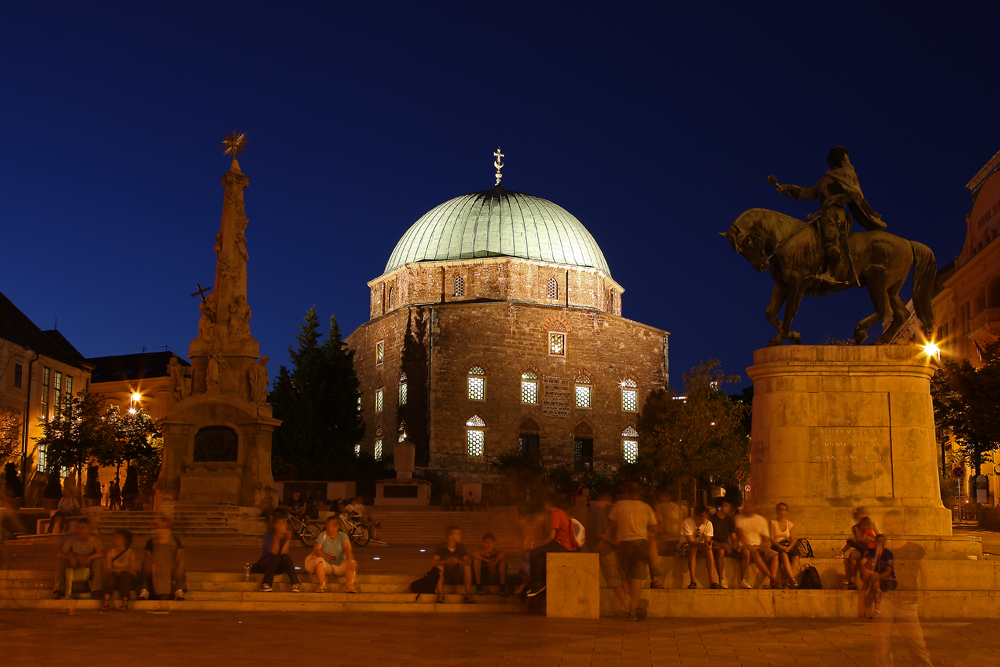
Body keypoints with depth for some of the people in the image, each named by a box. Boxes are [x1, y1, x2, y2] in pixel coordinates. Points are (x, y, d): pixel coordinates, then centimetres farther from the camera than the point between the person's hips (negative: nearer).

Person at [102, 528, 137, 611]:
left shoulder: (131, 553, 1)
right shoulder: (110, 552, 9)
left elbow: (133, 570, -10)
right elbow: (107, 569, -2)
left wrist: (120, 570, -21)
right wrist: (112, 571, -25)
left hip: (128, 580, -1)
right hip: (115, 582, 2)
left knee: (124, 573, -32)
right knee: (112, 574, -29)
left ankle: (125, 603, -44)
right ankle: (106, 601, -49)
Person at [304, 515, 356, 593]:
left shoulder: (343, 536, 4)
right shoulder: (322, 535, 6)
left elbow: (347, 548, -13)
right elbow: (316, 549, -8)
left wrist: (349, 560, -35)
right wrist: (325, 556, -29)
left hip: (339, 566, 0)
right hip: (326, 566, 0)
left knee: (352, 563, -26)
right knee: (319, 559, -31)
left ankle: (349, 586, -44)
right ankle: (322, 586, -42)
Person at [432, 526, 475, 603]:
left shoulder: (461, 547, 2)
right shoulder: (441, 547, -6)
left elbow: (468, 562, -9)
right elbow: (433, 562, -18)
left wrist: (458, 561, -30)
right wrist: (445, 562, -35)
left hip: (458, 577, 2)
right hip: (444, 577, -2)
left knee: (467, 566, -22)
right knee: (440, 566, -30)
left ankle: (468, 594, -24)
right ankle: (440, 595, -34)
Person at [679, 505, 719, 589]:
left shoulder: (708, 524, -12)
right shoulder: (686, 522, -24)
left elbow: (707, 540, -19)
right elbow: (690, 542, -30)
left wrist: (707, 545, -45)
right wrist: (703, 545, -48)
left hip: (701, 545, 4)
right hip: (686, 545, -4)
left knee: (709, 550, -28)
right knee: (693, 549, -37)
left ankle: (712, 582, -32)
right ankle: (693, 581, -40)